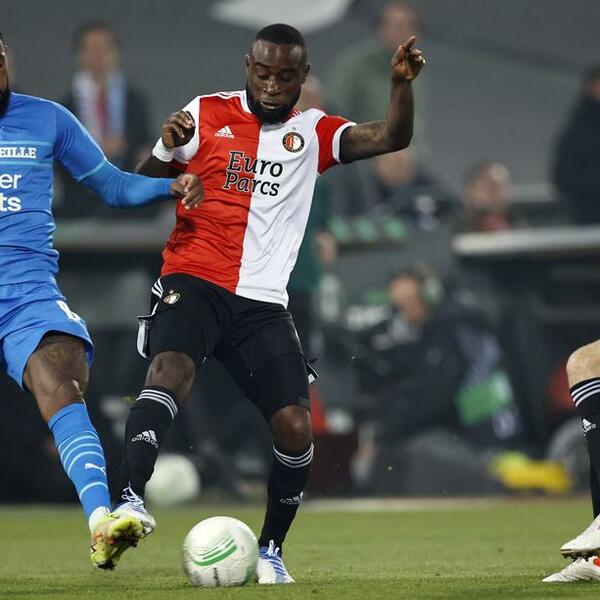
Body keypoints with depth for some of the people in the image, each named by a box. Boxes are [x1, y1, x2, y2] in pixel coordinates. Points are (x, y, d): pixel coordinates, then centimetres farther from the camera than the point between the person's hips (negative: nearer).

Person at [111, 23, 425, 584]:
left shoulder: (312, 132, 11)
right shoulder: (207, 113, 6)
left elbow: (391, 138, 0)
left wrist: (401, 84, -19)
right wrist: (166, 146, -13)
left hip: (263, 301, 3)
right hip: (192, 283, -2)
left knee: (295, 427, -8)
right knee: (170, 370, -32)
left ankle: (270, 550, 12)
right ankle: (128, 501, -43)